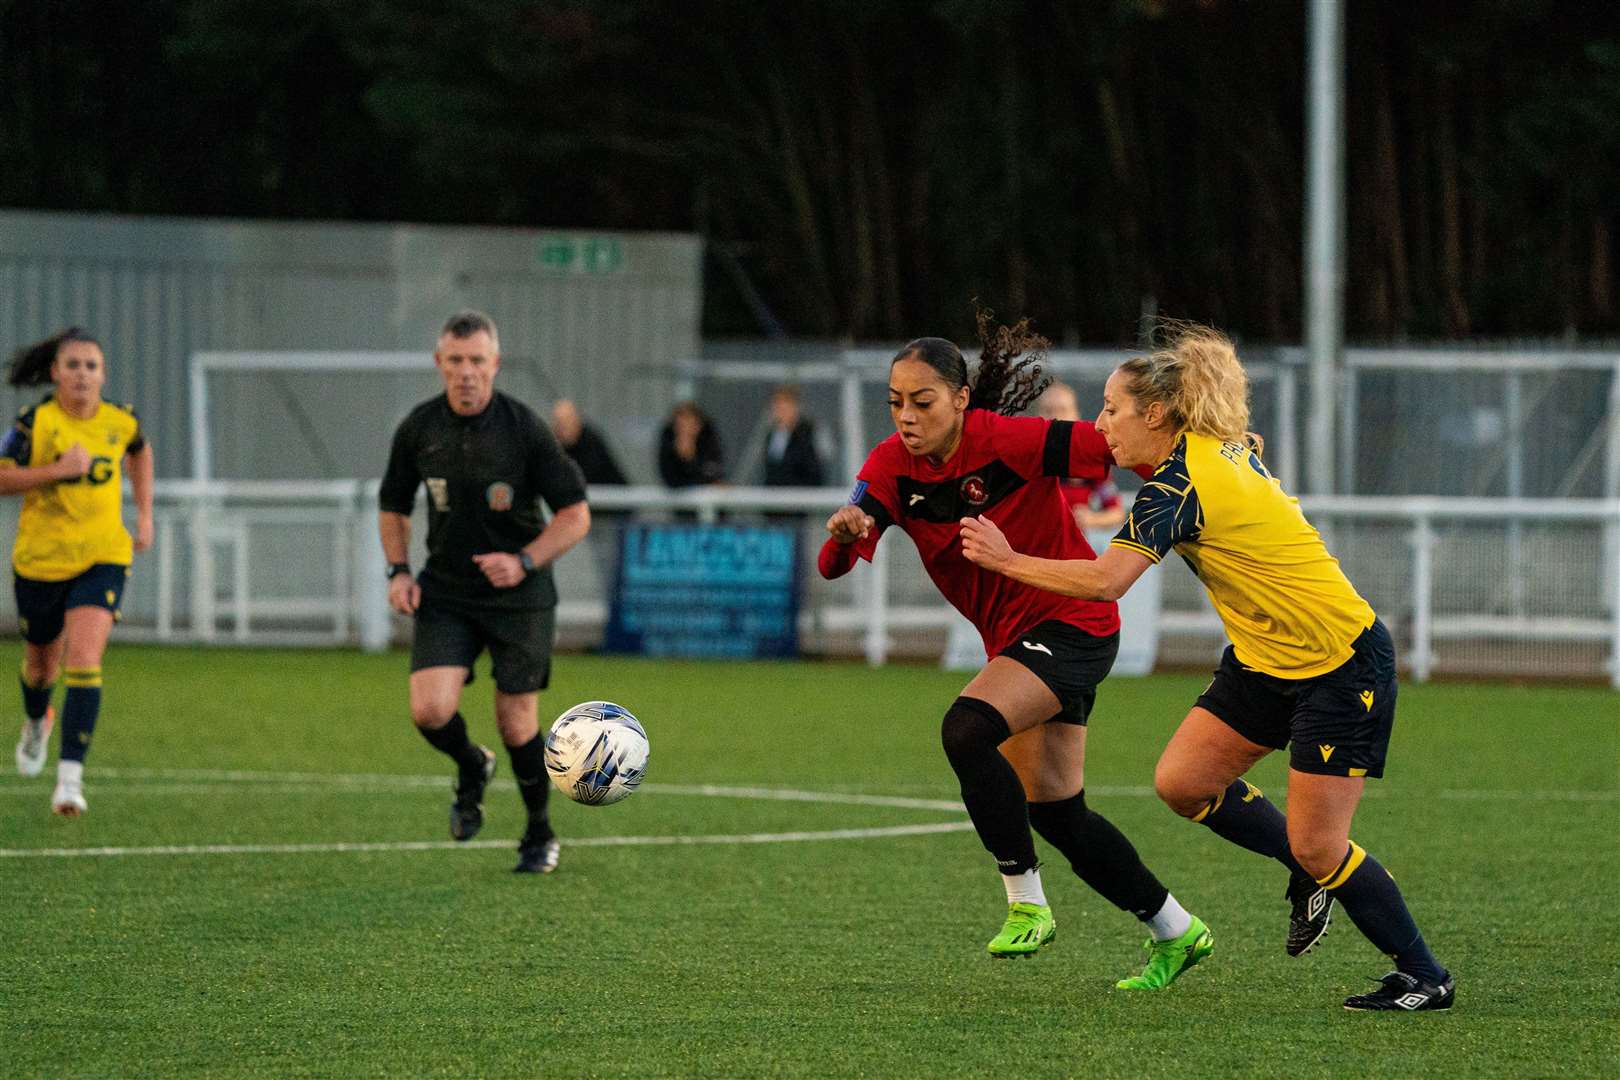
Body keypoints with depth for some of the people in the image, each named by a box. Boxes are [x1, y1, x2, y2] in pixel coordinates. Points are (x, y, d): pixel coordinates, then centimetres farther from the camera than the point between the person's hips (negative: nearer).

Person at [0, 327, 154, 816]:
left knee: (84, 662, -18)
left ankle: (70, 777, -21)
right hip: (40, 559, 0)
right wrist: (58, 470, -24)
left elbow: (140, 450, 23)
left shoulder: (120, 422, -1)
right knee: (42, 661, 18)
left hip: (103, 559, 0)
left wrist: (145, 515, 17)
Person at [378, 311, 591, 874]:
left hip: (519, 596, -2)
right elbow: (394, 505, 13)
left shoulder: (524, 427, -13)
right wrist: (398, 571, -2)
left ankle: (540, 834, 25)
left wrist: (524, 562, -22)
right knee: (430, 710, -16)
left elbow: (575, 515, -8)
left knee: (517, 724, 0)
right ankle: (471, 769, 19)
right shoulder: (419, 427, -3)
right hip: (445, 592, 2)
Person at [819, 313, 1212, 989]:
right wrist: (844, 532, -36)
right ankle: (1175, 932, 26)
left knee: (967, 729, -28)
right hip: (1016, 638, 8)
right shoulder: (892, 466, -5)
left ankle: (1026, 902, -16)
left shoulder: (1005, 441, -21)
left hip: (1073, 623, -8)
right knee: (1054, 811, 10)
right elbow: (834, 565, -15)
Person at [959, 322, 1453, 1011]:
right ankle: (1309, 873, 19)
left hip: (1341, 663, -9)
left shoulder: (1178, 486, -23)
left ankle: (1425, 978, 6)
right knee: (1181, 781, 1)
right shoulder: (1224, 446, 2)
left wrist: (1008, 561, -21)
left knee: (1315, 847, -8)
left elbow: (1107, 580, -32)